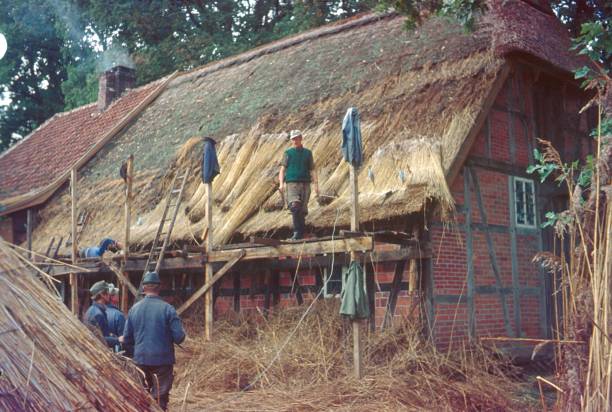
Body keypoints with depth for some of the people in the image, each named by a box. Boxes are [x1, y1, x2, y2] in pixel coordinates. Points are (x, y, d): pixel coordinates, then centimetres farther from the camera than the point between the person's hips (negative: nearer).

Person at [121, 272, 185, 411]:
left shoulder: (134, 309, -1)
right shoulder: (167, 308, -11)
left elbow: (127, 339, 4)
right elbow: (179, 337, -12)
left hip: (141, 359, 3)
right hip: (162, 359, -3)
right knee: (160, 399, 4)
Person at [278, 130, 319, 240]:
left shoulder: (307, 153, 15)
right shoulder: (288, 153, 11)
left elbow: (312, 170, 14)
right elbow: (282, 169, 5)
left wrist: (316, 184, 4)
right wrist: (281, 183, -8)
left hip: (305, 183, 2)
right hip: (291, 183, -2)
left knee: (302, 211, 0)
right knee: (295, 206, -23)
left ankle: (300, 233, 9)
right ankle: (297, 232, -20)